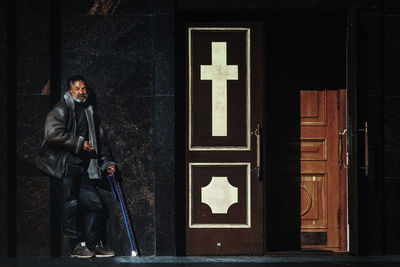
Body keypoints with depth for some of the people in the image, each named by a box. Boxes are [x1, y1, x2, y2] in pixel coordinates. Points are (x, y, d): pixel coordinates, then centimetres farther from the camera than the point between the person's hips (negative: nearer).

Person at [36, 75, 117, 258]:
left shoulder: (90, 111, 19)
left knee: (96, 204, 3)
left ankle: (95, 244, 13)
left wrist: (107, 162, 18)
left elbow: (101, 139, 26)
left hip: (82, 167, 7)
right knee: (70, 205, -6)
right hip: (63, 165, -7)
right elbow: (52, 133, -21)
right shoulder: (61, 109, -5)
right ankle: (77, 246, 1)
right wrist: (79, 144, -17)